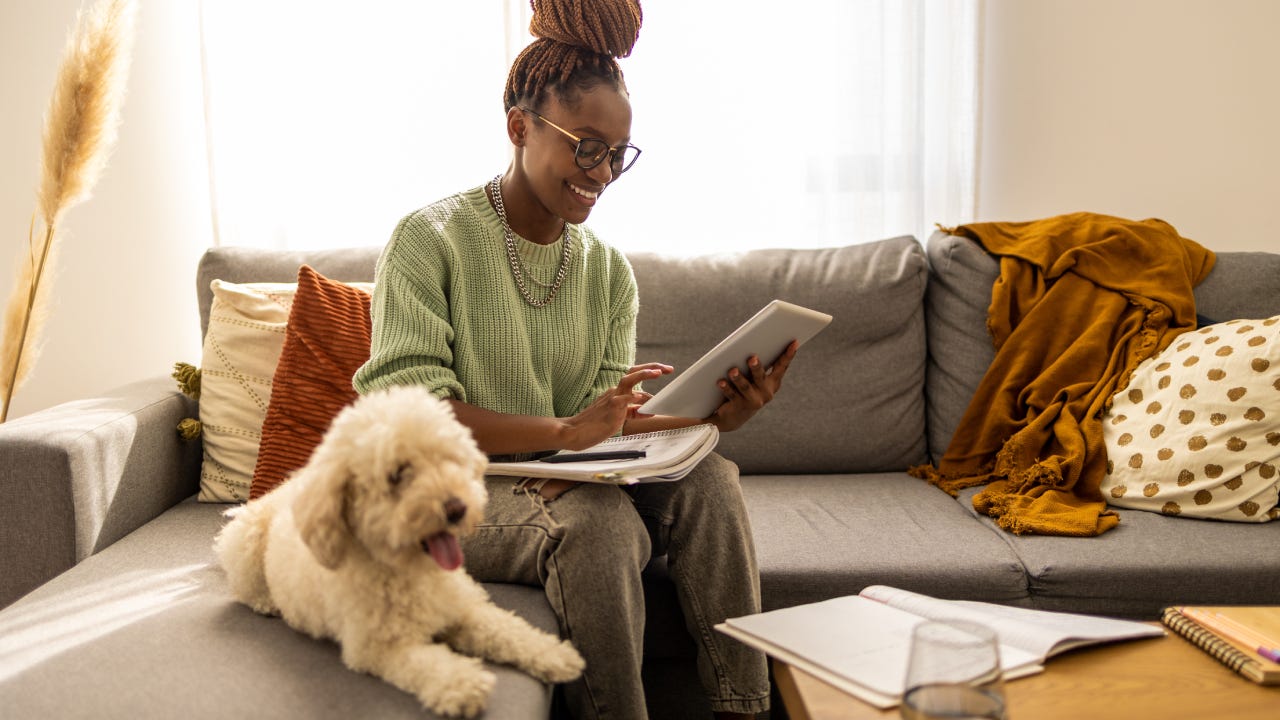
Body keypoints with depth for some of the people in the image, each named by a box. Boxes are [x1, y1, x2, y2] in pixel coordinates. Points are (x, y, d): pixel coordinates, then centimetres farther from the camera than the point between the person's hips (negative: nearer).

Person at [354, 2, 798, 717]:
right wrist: (565, 430, -27)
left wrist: (714, 416, -19)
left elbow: (608, 426, 0)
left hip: (570, 485, 5)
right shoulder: (430, 240, -7)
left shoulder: (609, 270, 10)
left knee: (706, 476, -21)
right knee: (595, 519, -33)